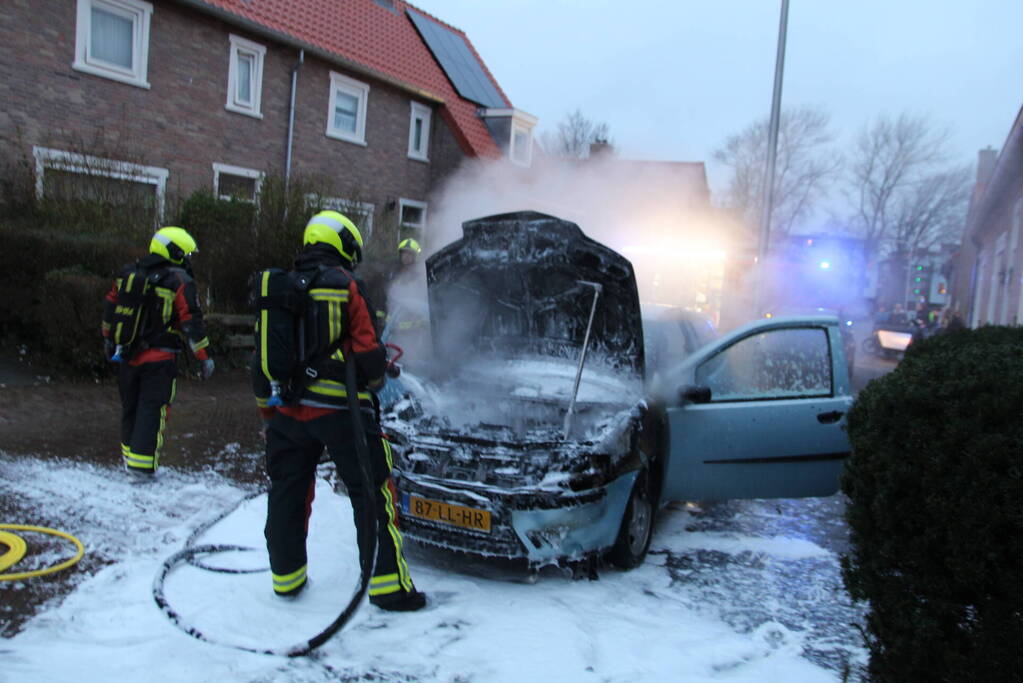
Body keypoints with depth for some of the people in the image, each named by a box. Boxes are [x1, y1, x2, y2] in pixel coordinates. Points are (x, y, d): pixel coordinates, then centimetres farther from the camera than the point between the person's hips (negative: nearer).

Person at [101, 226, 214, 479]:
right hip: (159, 359, -6)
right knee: (153, 409, 1)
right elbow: (191, 322, -15)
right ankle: (142, 463, 0)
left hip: (127, 356, 6)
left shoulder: (127, 274, 7)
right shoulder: (179, 282, -12)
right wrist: (205, 356, -11)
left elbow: (109, 308, 16)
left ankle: (129, 455, 31)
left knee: (130, 406, 19)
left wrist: (108, 340, 29)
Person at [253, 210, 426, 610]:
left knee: (287, 491, 16)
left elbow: (262, 356, 11)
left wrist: (267, 412, 19)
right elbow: (367, 349, -9)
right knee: (371, 491, 2)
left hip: (285, 410, 6)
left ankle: (286, 576, 27)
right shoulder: (346, 286, -5)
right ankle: (387, 584, 3)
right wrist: (375, 380, 12)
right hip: (338, 408, -5)